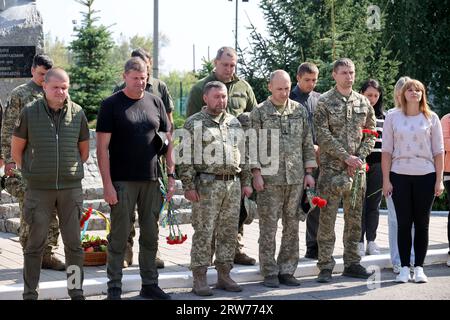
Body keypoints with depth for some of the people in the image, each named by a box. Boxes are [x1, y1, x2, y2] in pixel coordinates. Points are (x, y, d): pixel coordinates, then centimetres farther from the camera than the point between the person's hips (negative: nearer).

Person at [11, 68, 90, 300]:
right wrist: (30, 174, 7)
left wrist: (71, 172, 10)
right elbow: (16, 149, 6)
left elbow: (84, 151, 13)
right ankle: (30, 294, 14)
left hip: (71, 188, 1)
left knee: (73, 244, 5)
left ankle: (76, 292, 15)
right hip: (39, 190, -1)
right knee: (35, 244, 4)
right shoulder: (29, 113, -3)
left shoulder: (77, 113, 2)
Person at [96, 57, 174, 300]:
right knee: (119, 235, 0)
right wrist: (107, 184, -12)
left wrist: (171, 174, 6)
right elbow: (102, 147, -6)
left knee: (150, 235, 10)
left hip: (152, 180, 4)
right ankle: (114, 287, 8)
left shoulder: (155, 103, 10)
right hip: (122, 181, -4)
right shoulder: (111, 105, -2)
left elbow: (167, 141, 14)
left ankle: (149, 284, 20)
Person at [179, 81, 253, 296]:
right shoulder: (194, 123, -3)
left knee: (229, 232, 8)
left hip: (233, 185, 5)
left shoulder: (234, 122, 14)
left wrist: (246, 182, 12)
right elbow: (186, 158, -7)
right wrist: (188, 186, -13)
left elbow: (243, 154, 17)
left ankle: (224, 275, 18)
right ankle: (199, 279, 4)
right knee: (203, 233, -3)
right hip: (207, 185, -5)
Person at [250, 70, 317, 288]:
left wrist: (309, 172, 6)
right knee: (268, 227, 0)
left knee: (292, 226, 7)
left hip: (296, 179, 3)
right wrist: (256, 173, -9)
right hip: (269, 179, -3)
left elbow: (308, 144, 12)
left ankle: (287, 271, 16)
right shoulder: (259, 113, 1)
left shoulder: (300, 111, 10)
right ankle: (270, 273, 8)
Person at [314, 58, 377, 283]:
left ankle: (352, 263, 18)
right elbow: (323, 136, -10)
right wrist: (346, 157, -15)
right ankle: (325, 267, 2)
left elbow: (371, 133, 11)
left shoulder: (363, 102, 10)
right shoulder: (324, 102, -3)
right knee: (327, 218, -3)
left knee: (354, 218, 9)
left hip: (357, 169, 4)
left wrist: (360, 157, -4)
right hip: (331, 168, -4)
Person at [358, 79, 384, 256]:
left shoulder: (383, 116, 13)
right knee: (359, 204, -1)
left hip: (378, 166, 4)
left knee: (374, 205, 8)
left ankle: (371, 242, 14)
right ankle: (359, 243, 5)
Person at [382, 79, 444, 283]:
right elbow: (386, 150, 3)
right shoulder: (393, 117, 4)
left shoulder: (431, 118, 5)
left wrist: (439, 180, -1)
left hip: (425, 176, 0)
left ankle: (419, 268, 12)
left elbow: (439, 151, 5)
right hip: (399, 176, 0)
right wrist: (386, 180, -2)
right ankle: (404, 268, 9)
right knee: (403, 223, 2)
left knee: (422, 224, 5)